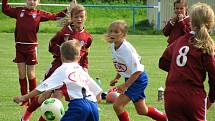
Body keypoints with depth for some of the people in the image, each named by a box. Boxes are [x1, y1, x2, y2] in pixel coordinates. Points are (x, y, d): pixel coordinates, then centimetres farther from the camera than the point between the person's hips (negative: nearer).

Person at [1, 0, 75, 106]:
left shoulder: (39, 14, 2)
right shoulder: (19, 11, 7)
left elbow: (55, 17, 1)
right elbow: (5, 9, 16)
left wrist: (67, 10, -6)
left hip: (31, 47, -2)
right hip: (19, 47, 2)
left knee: (31, 74, 2)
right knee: (21, 74, 4)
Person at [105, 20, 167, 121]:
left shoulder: (126, 49, -27)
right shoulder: (113, 46, -2)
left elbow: (137, 70, -27)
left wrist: (125, 85, -28)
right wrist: (116, 78, 8)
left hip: (138, 79, -9)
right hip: (129, 78, 9)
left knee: (117, 105, -16)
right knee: (142, 111, 18)